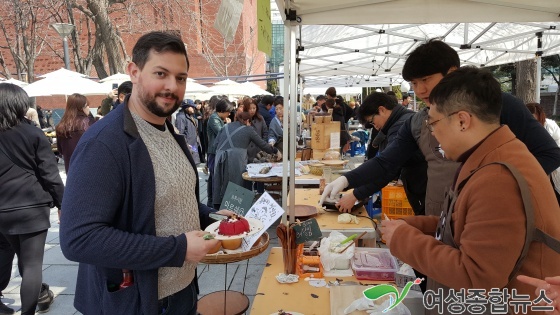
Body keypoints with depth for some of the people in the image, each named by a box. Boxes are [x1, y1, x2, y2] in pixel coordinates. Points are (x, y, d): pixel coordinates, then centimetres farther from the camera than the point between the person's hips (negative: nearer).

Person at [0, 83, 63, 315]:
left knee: (24, 259, 24)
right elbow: (49, 174, -9)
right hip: (32, 206, -5)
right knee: (32, 264, 3)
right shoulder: (33, 134, -7)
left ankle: (40, 294, 41)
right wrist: (62, 203, 0)